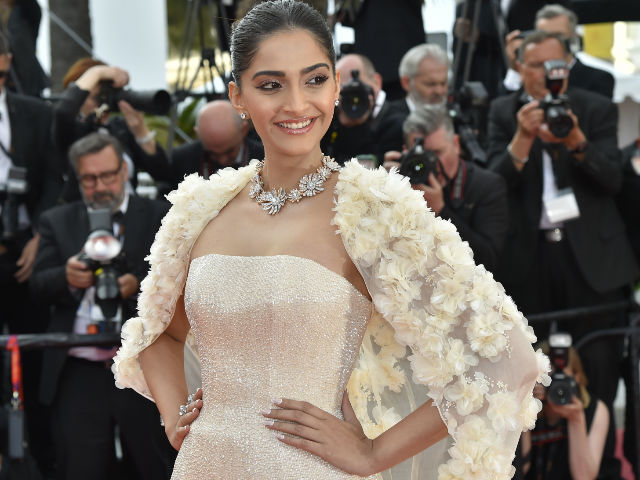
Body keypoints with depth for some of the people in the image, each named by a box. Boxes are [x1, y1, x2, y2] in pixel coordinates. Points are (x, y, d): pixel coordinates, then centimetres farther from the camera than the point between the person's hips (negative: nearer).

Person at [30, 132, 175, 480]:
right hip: (77, 376, 1)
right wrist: (67, 278, -20)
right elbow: (39, 287, 3)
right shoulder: (56, 222, 13)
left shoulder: (159, 217, 7)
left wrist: (139, 285, -20)